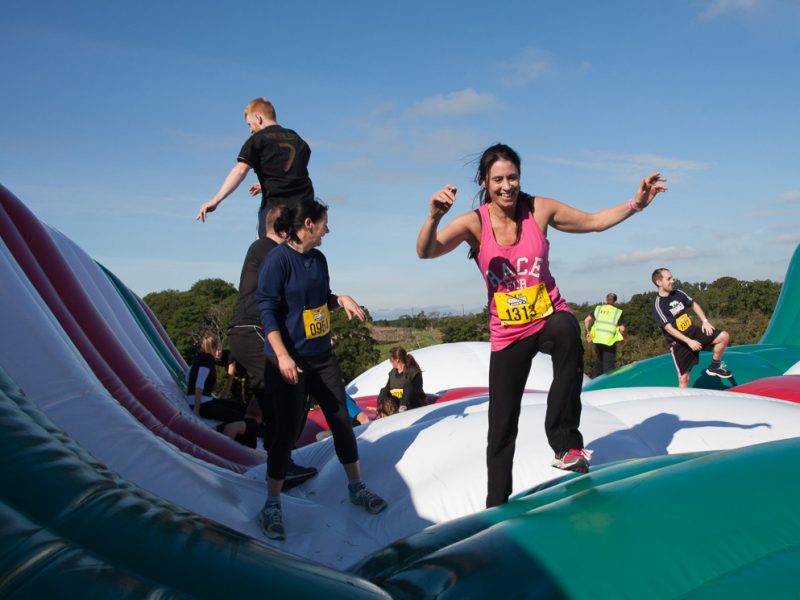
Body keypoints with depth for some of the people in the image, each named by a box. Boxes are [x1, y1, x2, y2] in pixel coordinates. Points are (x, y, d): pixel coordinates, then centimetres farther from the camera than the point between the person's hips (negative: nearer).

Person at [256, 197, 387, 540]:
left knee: (341, 420, 10)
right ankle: (272, 506, 17)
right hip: (290, 362, -7)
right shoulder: (278, 259, -13)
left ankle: (356, 487, 28)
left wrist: (341, 300, -4)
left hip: (322, 357, 7)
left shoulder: (319, 259, 8)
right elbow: (267, 310, -16)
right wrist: (282, 356, -23)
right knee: (288, 430, -1)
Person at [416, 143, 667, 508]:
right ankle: (497, 503, 31)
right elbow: (425, 252, -25)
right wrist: (434, 216, -44)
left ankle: (566, 444, -27)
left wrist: (635, 204, -7)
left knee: (568, 332, -40)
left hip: (550, 316, 0)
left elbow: (593, 221, 6)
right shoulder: (474, 223, -12)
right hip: (507, 334, 0)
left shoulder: (539, 209, -7)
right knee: (502, 426, 6)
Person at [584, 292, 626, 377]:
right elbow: (622, 329, -9)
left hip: (597, 340, 4)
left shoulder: (598, 309, 8)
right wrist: (622, 336, 10)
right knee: (608, 365, 2)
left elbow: (586, 320, 4)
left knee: (598, 363, 19)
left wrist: (588, 333, 13)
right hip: (609, 342, -4)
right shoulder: (618, 312, -1)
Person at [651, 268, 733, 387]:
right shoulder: (658, 305, -16)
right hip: (679, 343, -6)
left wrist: (704, 321, 4)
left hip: (693, 331, 6)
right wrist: (689, 341, -24)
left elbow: (694, 305, 18)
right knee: (684, 378, -4)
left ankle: (714, 367, 11)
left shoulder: (678, 293, 3)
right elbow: (669, 328, -21)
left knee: (724, 336, -7)